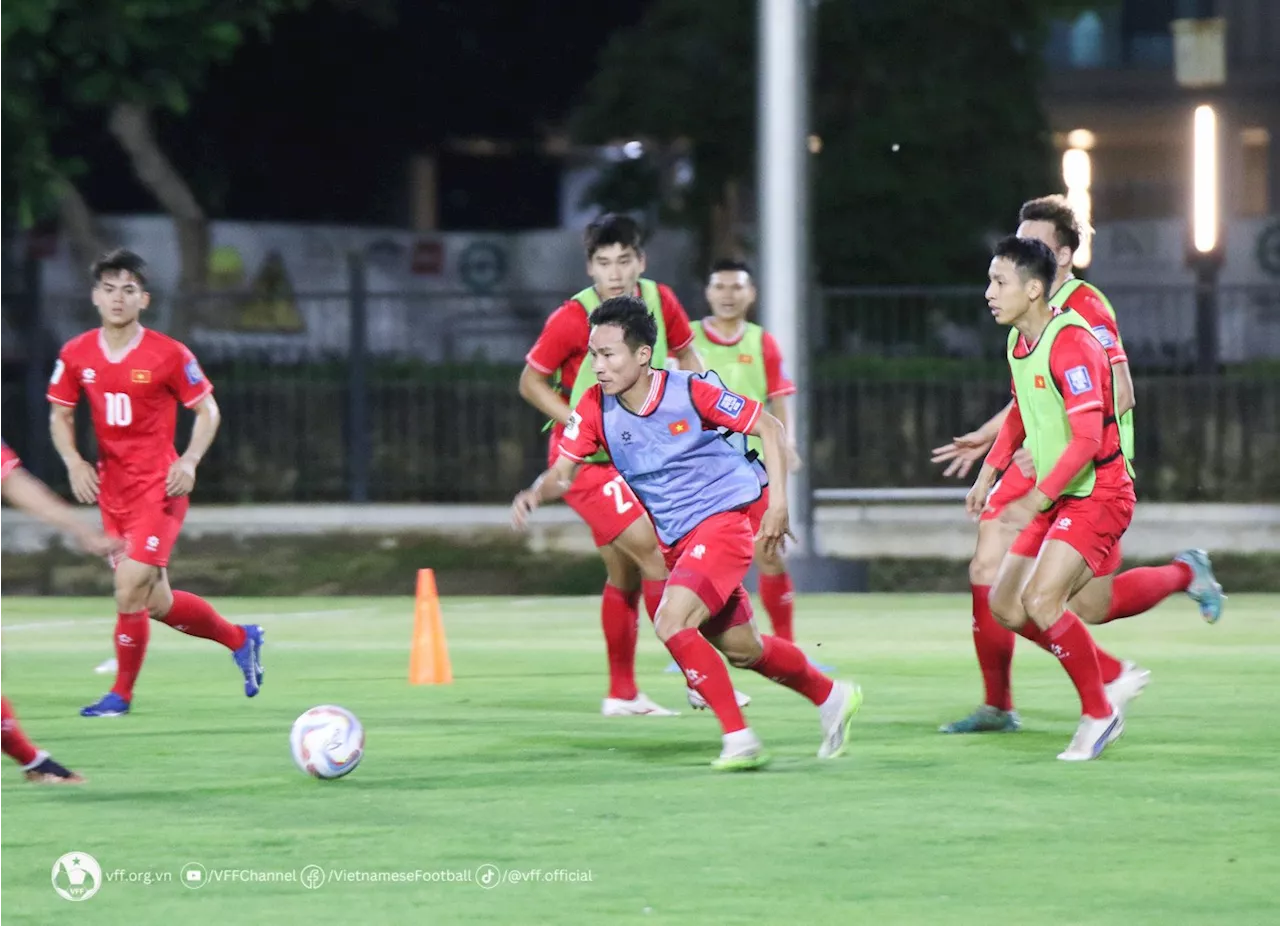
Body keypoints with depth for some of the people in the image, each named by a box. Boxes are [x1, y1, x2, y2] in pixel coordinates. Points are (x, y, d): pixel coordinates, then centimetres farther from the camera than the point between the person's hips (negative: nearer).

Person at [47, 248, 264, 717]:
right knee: (155, 603, 9)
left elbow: (206, 410, 1)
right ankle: (240, 639, 32)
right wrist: (74, 462, -3)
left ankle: (121, 693, 0)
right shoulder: (75, 356, 2)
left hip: (158, 486, -5)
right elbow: (60, 415, 13)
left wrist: (190, 460, -13)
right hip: (112, 488, 5)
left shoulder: (169, 354, -9)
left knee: (131, 588, -15)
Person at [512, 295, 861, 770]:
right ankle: (832, 696, 39)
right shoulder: (595, 407, -6)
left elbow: (769, 427, -9)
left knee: (671, 621, -25)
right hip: (675, 541, 6)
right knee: (741, 650, 14)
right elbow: (563, 472, -1)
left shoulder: (690, 392, -18)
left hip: (723, 521, -6)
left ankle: (739, 738, -16)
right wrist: (535, 494, -24)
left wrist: (778, 501, -15)